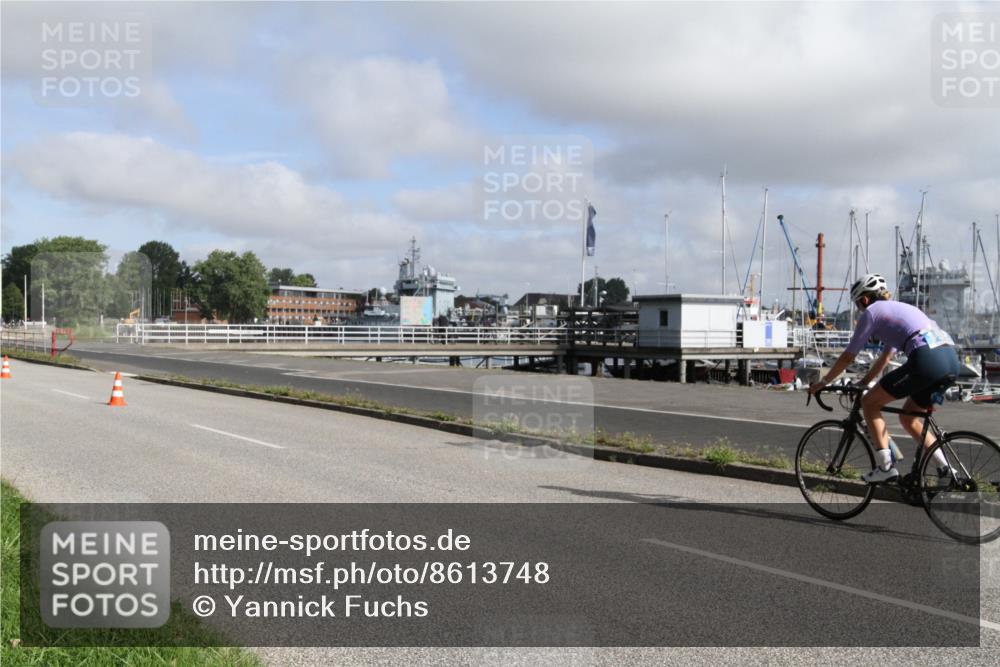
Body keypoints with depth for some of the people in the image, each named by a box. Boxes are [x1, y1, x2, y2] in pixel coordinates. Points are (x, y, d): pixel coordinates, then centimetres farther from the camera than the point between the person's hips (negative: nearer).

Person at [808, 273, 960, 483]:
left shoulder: (871, 312, 9)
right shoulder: (899, 308, 32)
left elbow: (848, 357, 12)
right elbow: (886, 357, 40)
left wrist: (822, 383, 23)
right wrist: (862, 383, 46)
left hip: (926, 361, -8)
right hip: (951, 359, 8)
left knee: (869, 403, 7)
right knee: (908, 416, 25)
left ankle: (885, 467, 2)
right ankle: (945, 469, 16)